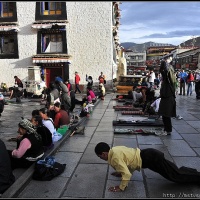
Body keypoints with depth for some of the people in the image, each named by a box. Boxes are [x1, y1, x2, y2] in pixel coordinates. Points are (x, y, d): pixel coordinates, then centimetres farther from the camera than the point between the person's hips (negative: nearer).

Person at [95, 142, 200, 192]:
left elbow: (127, 174, -24)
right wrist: (120, 172, 21)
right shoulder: (114, 149, 9)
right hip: (149, 155, 8)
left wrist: (121, 187, -11)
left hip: (151, 159, -8)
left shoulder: (115, 157, -19)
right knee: (177, 172, 18)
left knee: (177, 176, 2)